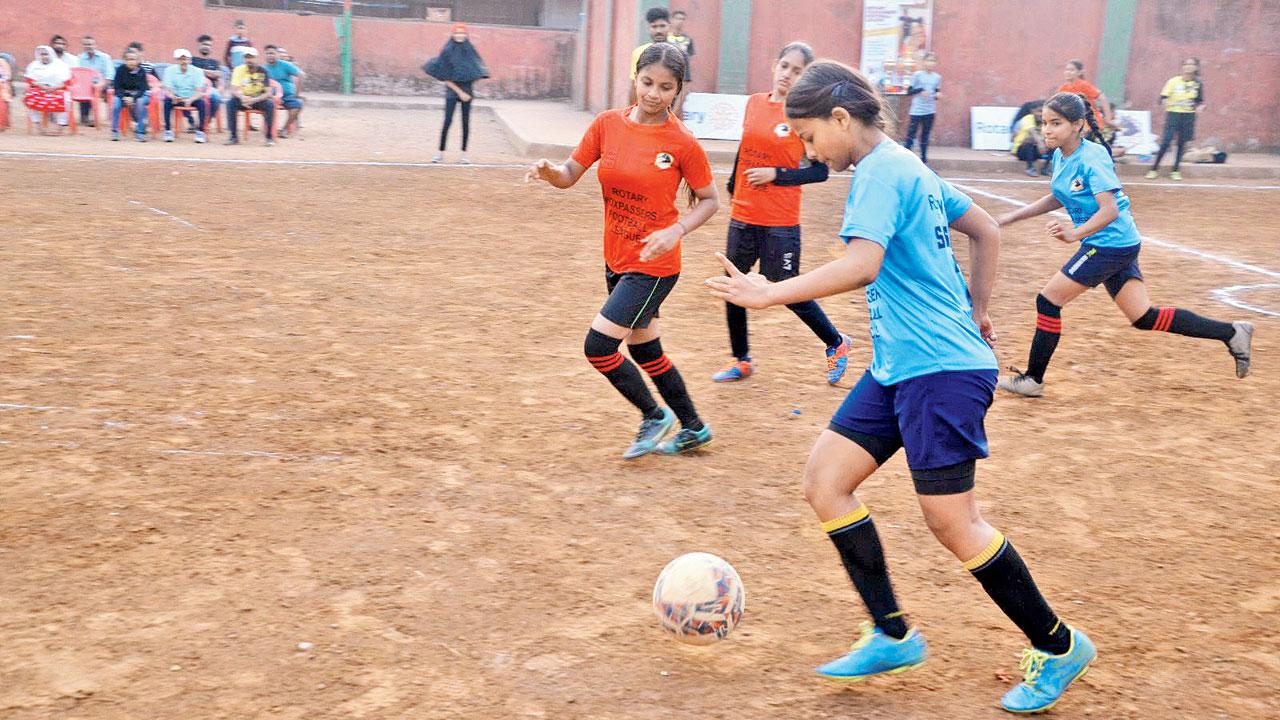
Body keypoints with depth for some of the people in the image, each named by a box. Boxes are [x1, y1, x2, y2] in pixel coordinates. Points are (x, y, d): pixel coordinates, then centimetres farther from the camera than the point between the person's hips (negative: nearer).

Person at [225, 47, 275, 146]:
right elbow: (234, 90, -16)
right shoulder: (239, 70, -8)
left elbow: (268, 92, -16)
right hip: (243, 98, 1)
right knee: (231, 102, -29)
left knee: (270, 104, -31)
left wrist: (254, 100, -34)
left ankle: (270, 137, -20)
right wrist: (242, 97, -39)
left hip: (259, 99, -1)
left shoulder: (263, 72, -10)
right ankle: (234, 137, -24)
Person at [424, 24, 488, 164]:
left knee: (466, 122, 2)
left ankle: (464, 154, 8)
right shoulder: (447, 52, -4)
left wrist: (468, 92, -1)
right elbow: (445, 77, -5)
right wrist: (460, 92, -10)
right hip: (452, 91, -3)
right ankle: (441, 153, 1)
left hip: (467, 91, 3)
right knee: (447, 121, -7)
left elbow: (476, 74, 14)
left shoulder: (470, 50, 6)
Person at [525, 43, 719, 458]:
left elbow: (710, 200, -4)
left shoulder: (683, 143, -14)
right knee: (644, 350, 18)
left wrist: (677, 230, -21)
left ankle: (655, 417, 10)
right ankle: (693, 429, 36)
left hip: (654, 265, -6)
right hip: (617, 260, 6)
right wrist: (549, 171, -20)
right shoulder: (609, 124, -2)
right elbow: (571, 174, 2)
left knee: (598, 346, -12)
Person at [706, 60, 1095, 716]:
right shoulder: (910, 168, 16)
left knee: (950, 519, -5)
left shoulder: (880, 171, -13)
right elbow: (986, 231, 25)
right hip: (899, 366, 10)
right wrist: (976, 314, 29)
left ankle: (1058, 647, 12)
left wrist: (769, 294, -23)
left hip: (941, 370, -10)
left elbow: (861, 265, -29)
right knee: (824, 479, 5)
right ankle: (893, 635, 12)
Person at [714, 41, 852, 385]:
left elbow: (820, 171, -10)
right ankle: (742, 361, 26)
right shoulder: (754, 103, 5)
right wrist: (733, 186, 24)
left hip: (780, 223, -5)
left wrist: (776, 174, -18)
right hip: (743, 215, 6)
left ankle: (836, 343, 26)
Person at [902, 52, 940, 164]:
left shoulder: (937, 77, 7)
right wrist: (920, 90, -20)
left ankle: (924, 159, 16)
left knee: (925, 135, 9)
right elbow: (909, 91, -4)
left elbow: (937, 93, 16)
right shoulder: (917, 75, -4)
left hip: (930, 111, 4)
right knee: (911, 133, -7)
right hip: (916, 110, -4)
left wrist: (937, 95, -7)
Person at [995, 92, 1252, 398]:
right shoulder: (1060, 156, 6)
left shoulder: (1091, 158, -19)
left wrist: (1075, 234, -36)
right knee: (1145, 318, 10)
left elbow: (1110, 210, -25)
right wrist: (1013, 217, 18)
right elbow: (1058, 198, 23)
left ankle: (1033, 380, 5)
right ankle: (1231, 332, 15)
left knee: (1048, 301, -5)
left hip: (1111, 244, -9)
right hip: (1118, 246, 9)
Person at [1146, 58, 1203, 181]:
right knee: (1166, 141, -11)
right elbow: (1163, 97, -3)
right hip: (1173, 114, -2)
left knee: (1182, 143, 3)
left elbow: (1200, 101, 13)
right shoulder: (1173, 81, -1)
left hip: (1189, 116, 2)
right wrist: (1164, 102, -25)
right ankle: (1154, 169, -2)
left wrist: (1200, 106, -9)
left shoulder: (1198, 84, 5)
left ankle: (1175, 171, 13)